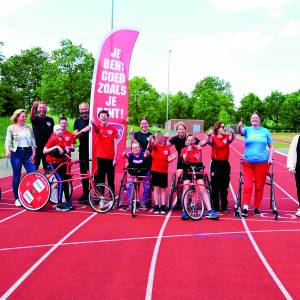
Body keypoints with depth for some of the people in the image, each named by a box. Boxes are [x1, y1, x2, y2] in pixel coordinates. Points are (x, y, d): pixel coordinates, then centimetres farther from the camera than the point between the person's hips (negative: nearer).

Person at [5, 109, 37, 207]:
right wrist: (7, 150, -22)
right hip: (16, 153, -2)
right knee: (16, 176, 3)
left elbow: (33, 141, 9)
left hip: (27, 152, 2)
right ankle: (17, 198, 13)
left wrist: (34, 153, 2)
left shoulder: (28, 127, 9)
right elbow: (8, 140, -5)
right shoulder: (11, 128, 3)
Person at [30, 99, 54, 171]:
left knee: (47, 167, 9)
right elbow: (32, 116, -26)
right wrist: (33, 107, -46)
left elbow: (53, 133, 11)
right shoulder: (35, 119, -2)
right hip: (37, 147, -2)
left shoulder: (50, 120, 6)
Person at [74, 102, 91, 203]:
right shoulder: (78, 121, 8)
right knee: (83, 172, 7)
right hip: (83, 150, 3)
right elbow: (75, 135, 1)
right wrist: (83, 130, -17)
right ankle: (85, 193, 16)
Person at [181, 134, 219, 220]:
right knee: (186, 188, -20)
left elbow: (199, 161, -5)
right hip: (187, 171, 0)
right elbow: (185, 160, -13)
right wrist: (188, 152, -30)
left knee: (203, 189, -14)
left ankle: (209, 211, -17)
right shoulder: (184, 150, 4)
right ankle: (184, 211, -17)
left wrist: (198, 158, -28)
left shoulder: (198, 149, 6)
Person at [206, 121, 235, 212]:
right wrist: (209, 135, -46)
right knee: (215, 187, 3)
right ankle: (215, 207, 12)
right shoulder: (214, 138, -6)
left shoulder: (226, 137, 1)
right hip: (216, 163, -3)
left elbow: (232, 138, -19)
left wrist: (232, 133, -41)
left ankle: (224, 206, 19)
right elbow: (208, 141, -25)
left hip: (225, 163, 3)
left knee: (224, 187, 10)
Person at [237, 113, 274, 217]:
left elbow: (271, 146, 11)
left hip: (262, 162, 1)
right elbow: (240, 131, -18)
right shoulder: (247, 130, 5)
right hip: (248, 162, 0)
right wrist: (239, 126, -40)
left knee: (259, 187, 5)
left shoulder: (265, 131, 7)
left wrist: (270, 158, -2)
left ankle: (256, 208, 16)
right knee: (247, 186, -5)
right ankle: (245, 208, -3)